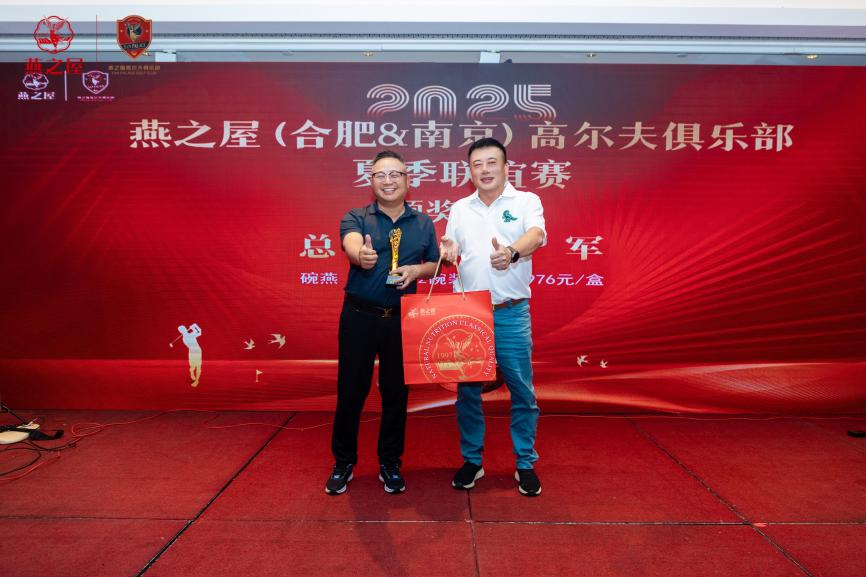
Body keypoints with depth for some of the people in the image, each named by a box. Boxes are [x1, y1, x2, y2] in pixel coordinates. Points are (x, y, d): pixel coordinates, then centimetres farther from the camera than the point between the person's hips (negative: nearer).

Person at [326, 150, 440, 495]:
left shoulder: (423, 223, 7)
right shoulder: (355, 217, -1)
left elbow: (434, 265, 11)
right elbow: (351, 243, -24)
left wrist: (416, 270, -12)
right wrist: (360, 256, -48)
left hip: (403, 319, 2)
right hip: (359, 316, -1)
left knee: (396, 392, 10)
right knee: (351, 390, 6)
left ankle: (390, 463, 27)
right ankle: (343, 462, 24)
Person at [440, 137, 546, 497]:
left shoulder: (526, 201, 0)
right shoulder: (460, 209, 11)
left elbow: (536, 236, -19)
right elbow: (450, 253, 13)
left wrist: (511, 252, -40)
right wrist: (447, 253, -12)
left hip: (511, 313, -2)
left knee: (521, 390, 5)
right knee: (467, 390, 9)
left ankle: (525, 464, 21)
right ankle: (472, 460, 25)